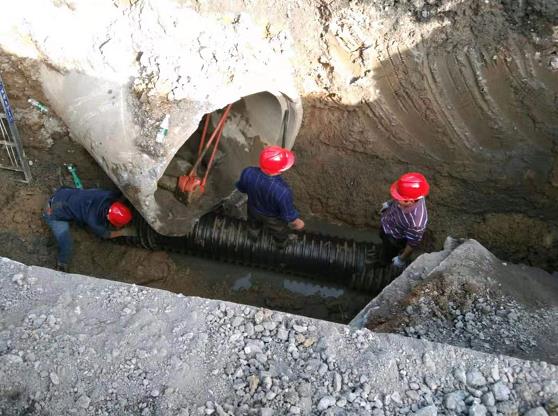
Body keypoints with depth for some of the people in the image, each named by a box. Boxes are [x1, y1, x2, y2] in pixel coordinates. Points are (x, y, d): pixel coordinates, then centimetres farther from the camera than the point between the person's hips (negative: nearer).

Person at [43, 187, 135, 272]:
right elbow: (105, 234, -11)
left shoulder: (111, 196, -21)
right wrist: (122, 232, 3)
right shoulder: (94, 221, -33)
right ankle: (62, 268, 12)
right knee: (67, 247, -13)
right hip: (55, 213, -7)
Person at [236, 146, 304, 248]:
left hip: (253, 209, 3)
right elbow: (289, 214, -28)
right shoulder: (282, 191, -46)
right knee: (279, 231, 33)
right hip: (273, 218, -3)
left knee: (254, 224, 39)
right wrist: (298, 223, -6)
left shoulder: (248, 173, -34)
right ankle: (282, 244, 65)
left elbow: (242, 188, -11)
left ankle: (253, 236, 71)